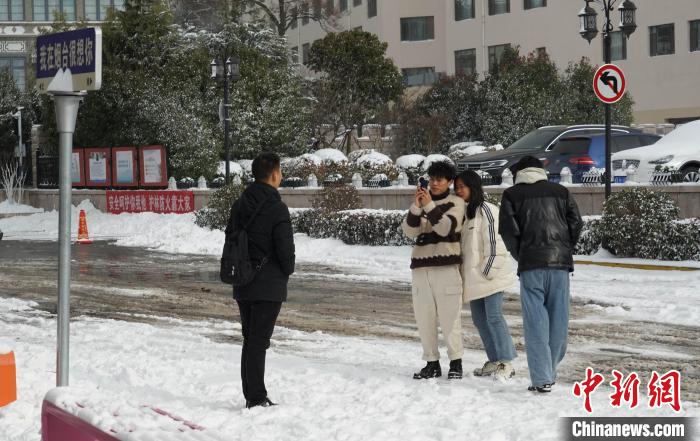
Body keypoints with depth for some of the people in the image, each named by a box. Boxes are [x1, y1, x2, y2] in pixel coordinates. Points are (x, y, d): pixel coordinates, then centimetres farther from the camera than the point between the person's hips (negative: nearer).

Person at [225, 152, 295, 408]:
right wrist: (287, 271, 4)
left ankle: (251, 396, 19)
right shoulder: (276, 209, -16)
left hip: (242, 285, 7)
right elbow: (286, 249, -16)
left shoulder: (239, 205, 7)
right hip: (269, 287, -7)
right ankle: (257, 399, -2)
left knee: (250, 340, 14)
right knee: (258, 341, -5)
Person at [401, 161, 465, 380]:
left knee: (449, 317, -6)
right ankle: (432, 363, 13)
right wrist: (416, 207, -15)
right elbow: (410, 230, 0)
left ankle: (456, 362, 3)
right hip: (421, 267, 5)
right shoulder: (420, 203, 15)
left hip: (446, 267, -5)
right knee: (424, 318, 5)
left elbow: (446, 227, -13)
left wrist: (429, 206, -19)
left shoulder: (455, 203, 3)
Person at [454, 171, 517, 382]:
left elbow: (493, 242, -15)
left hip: (489, 275, -9)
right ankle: (494, 360, 19)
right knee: (479, 318, 11)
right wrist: (465, 273, 16)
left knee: (494, 316, -11)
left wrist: (488, 270, -17)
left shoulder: (486, 210, -11)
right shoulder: (464, 212, 16)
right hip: (473, 277, 9)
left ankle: (506, 363, -7)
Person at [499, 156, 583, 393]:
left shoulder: (512, 194, 7)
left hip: (531, 265, -2)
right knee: (558, 319, 10)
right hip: (560, 262, 2)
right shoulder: (561, 192, 14)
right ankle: (550, 372, 15)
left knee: (535, 321, -1)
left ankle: (541, 379, -6)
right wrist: (565, 250, 15)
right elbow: (576, 223, 6)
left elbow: (508, 229, -2)